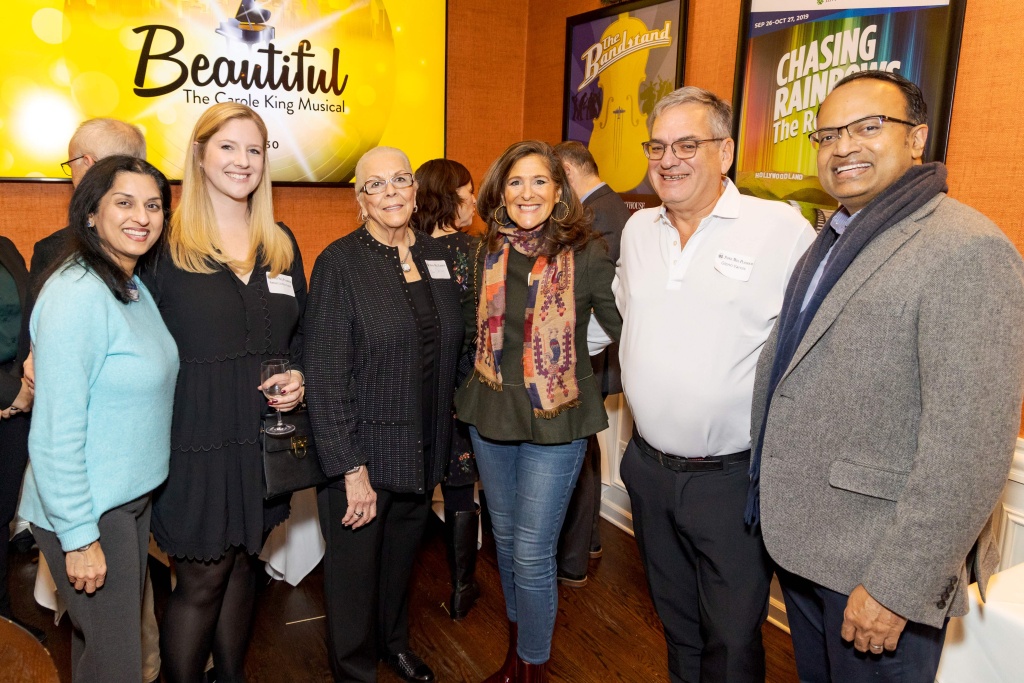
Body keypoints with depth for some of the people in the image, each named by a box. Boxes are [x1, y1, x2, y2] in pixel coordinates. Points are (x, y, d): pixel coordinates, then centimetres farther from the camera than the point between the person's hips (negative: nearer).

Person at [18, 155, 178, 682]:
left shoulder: (135, 287, 6)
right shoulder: (77, 293, -21)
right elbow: (56, 433, -22)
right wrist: (80, 537, -19)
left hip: (132, 499, 8)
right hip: (88, 512, -8)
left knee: (101, 641, 23)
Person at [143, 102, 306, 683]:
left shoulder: (281, 244, 9)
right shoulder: (166, 243, -7)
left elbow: (300, 333, 16)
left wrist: (298, 379, -1)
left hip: (265, 436, 5)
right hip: (198, 437, -4)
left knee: (243, 565, 18)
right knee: (202, 581, 5)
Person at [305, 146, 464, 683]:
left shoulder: (437, 256, 5)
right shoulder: (340, 262, -13)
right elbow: (325, 373, -16)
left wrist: (447, 441, 8)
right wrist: (352, 468, -18)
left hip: (424, 448, 5)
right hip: (362, 449, -5)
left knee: (402, 555, 22)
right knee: (355, 568, 12)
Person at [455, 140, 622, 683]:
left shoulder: (586, 254, -10)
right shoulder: (489, 253, 3)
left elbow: (624, 329, -7)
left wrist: (592, 386, -9)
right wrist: (486, 375, 9)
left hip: (556, 417, -5)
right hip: (490, 412, 5)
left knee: (531, 552, -2)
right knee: (504, 537, 18)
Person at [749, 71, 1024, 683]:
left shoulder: (968, 251, -18)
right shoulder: (832, 242, 10)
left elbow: (970, 447, -23)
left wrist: (897, 586, -21)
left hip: (878, 568, -8)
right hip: (801, 544, 8)